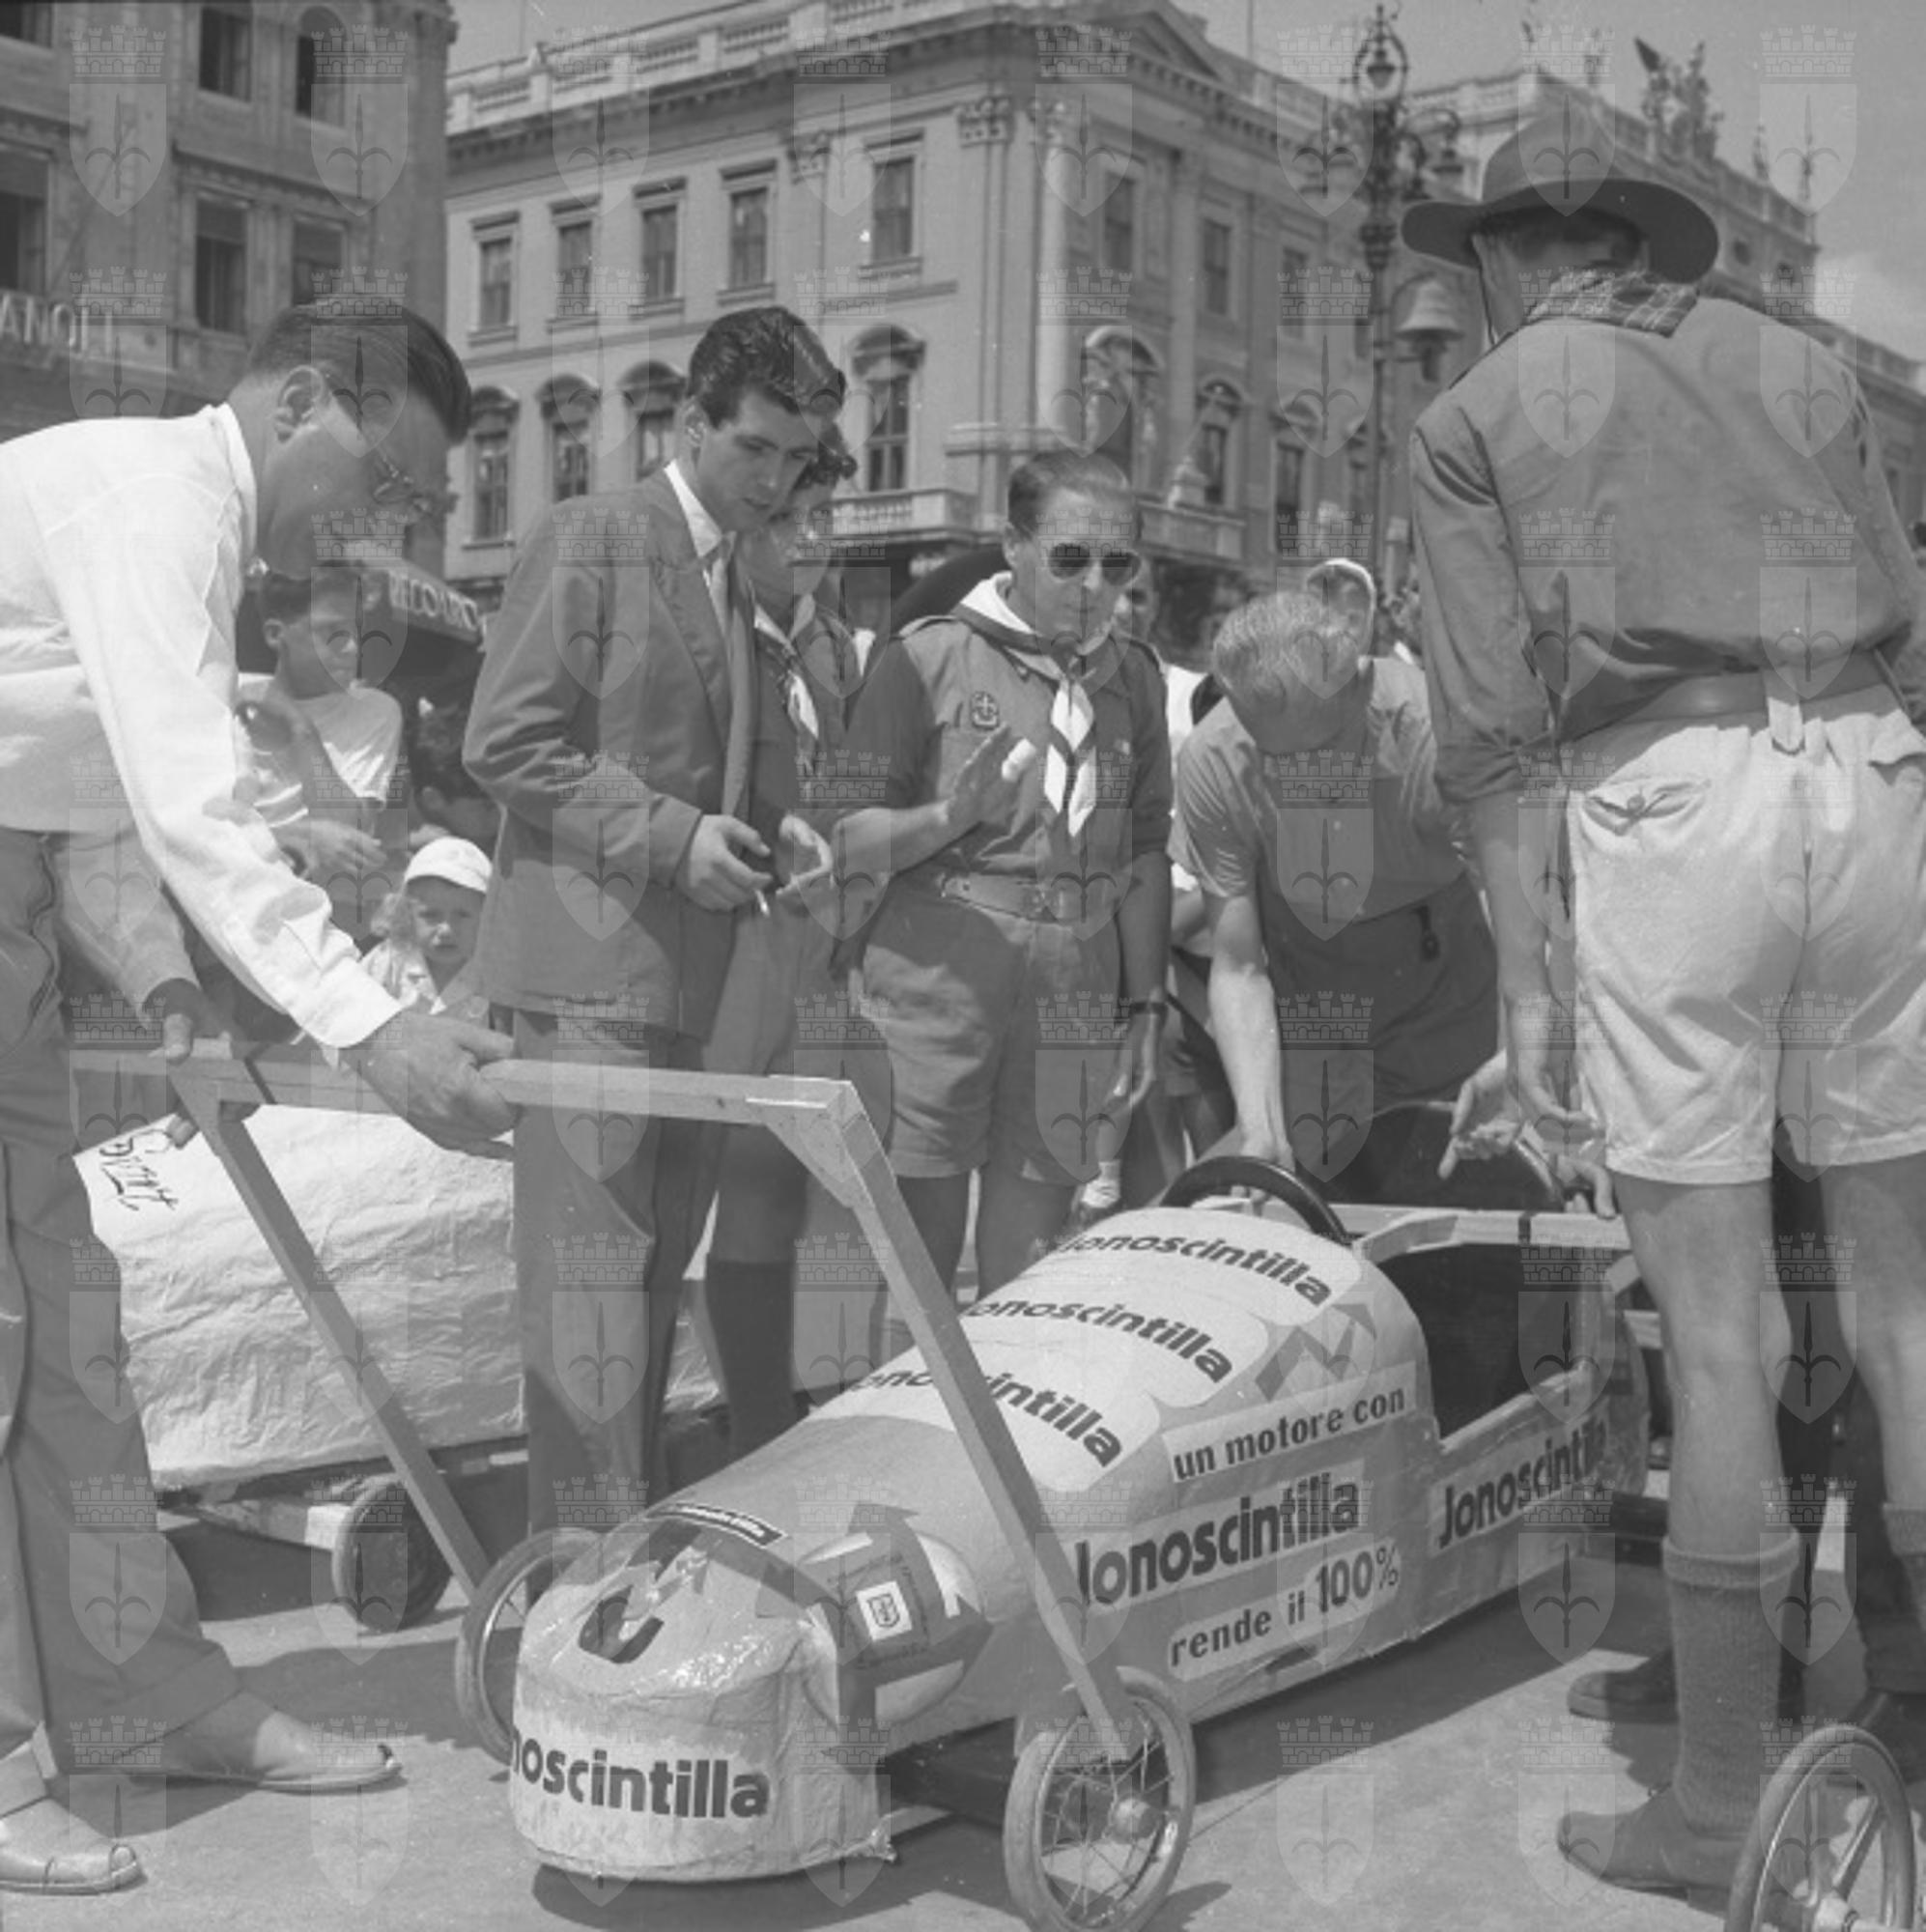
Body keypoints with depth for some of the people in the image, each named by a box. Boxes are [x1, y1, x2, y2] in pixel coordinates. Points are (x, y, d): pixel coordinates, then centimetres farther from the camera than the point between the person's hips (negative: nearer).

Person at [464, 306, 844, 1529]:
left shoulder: (758, 578, 18)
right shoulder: (592, 541, -4)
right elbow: (504, 743, -10)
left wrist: (760, 845, 6)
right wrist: (670, 835, -15)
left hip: (704, 967, 7)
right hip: (593, 960, -7)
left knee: (661, 1264, 11)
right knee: (595, 1266, -7)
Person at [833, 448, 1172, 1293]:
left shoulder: (1133, 678, 11)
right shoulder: (930, 658, -3)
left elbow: (1144, 855, 16)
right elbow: (846, 844, -4)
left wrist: (1144, 1006, 13)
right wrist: (952, 817, -20)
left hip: (1072, 1002, 4)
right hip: (932, 984, -4)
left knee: (1026, 1281, 9)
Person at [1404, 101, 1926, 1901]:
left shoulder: (1474, 416, 11)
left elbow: (1492, 726, 2)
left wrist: (1525, 984, 3)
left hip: (1665, 801, -3)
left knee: (1715, 1326, 1)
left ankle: (1718, 1804, 12)